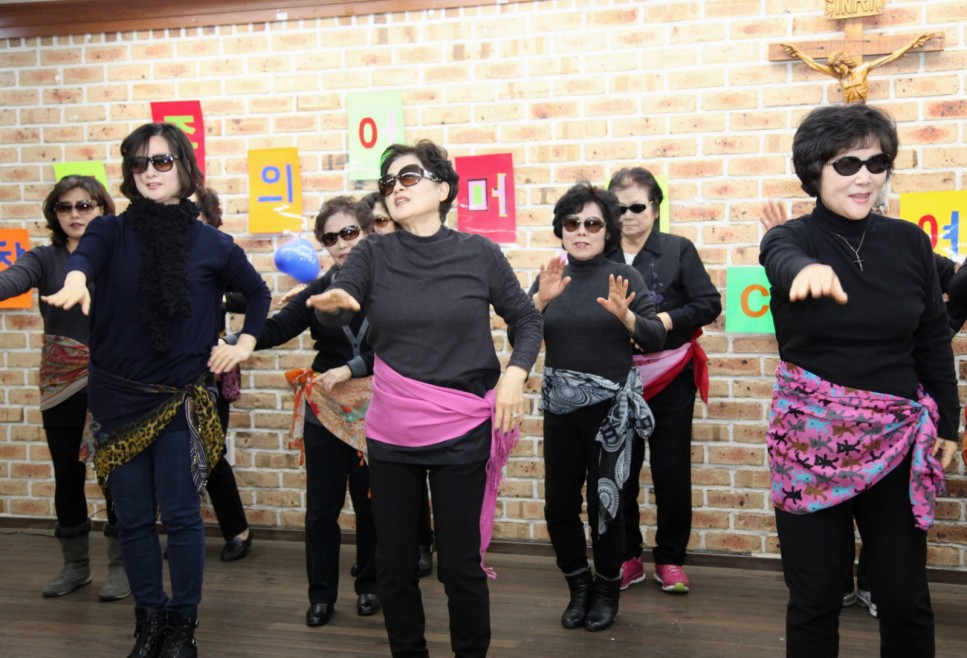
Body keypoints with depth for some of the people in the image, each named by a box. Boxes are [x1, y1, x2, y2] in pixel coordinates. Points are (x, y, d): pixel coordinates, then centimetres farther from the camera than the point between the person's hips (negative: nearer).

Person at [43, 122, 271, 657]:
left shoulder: (211, 244, 1)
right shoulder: (112, 230, 1)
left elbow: (257, 293, 16)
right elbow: (85, 252, -23)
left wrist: (245, 343, 3)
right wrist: (76, 278, -45)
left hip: (180, 398, -1)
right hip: (117, 397, 2)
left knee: (181, 517, 1)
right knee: (133, 519, 9)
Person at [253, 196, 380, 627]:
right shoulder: (320, 289, 4)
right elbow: (276, 328, -7)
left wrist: (348, 369, -18)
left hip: (374, 411, -2)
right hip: (323, 411, 2)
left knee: (370, 500, 10)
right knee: (321, 504, 6)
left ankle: (369, 584, 29)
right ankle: (321, 593, 21)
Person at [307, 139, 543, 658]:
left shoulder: (480, 254, -4)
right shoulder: (373, 255, -1)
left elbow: (527, 321, 6)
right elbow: (338, 310, -16)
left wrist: (515, 373, -11)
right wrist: (329, 303, -40)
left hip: (461, 432, -2)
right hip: (389, 434, 2)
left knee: (459, 562, 5)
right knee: (394, 562, 11)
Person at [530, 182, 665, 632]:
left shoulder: (624, 276, -3)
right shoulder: (550, 277, 5)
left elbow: (656, 340, -7)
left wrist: (625, 314, -24)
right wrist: (540, 300, -20)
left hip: (610, 408, -3)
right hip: (559, 407, 3)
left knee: (604, 504, 1)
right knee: (558, 504, 6)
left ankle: (607, 590, 24)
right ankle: (578, 586, 28)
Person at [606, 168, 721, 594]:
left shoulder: (678, 250, -2)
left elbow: (709, 304, -6)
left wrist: (662, 320, -16)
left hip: (669, 379, -1)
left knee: (672, 471, 5)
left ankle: (670, 559, 21)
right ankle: (627, 557, 23)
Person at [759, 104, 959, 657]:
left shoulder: (909, 241, 3)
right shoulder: (790, 238, -4)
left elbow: (934, 341, 10)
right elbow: (784, 261, -30)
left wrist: (947, 423, 8)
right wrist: (808, 270, -53)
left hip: (898, 441, 2)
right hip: (811, 441, -2)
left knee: (904, 596, 7)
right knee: (815, 599, 4)